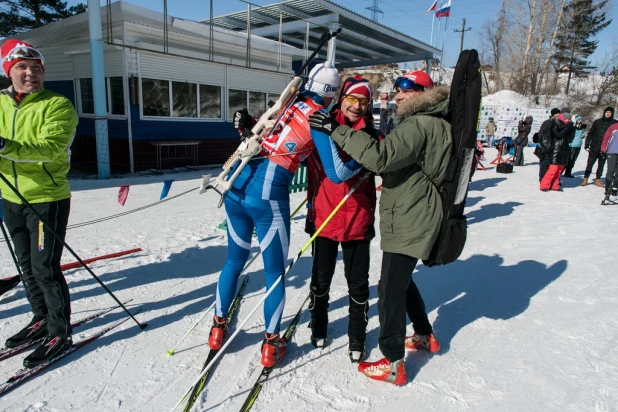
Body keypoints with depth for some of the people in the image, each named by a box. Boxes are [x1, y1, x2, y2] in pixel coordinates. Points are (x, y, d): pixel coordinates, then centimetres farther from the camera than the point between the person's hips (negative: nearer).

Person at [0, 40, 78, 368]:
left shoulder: (58, 105, -10)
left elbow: (51, 147, -24)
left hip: (47, 199, -7)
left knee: (45, 267, -4)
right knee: (26, 265, 17)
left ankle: (60, 332, 11)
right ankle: (41, 319, 35)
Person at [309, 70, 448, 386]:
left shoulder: (418, 125, -18)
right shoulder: (431, 124, 16)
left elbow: (380, 156, -33)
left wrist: (338, 131, -29)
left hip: (408, 222, -11)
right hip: (412, 218, 11)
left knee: (390, 288, -3)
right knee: (402, 280, 24)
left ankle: (393, 363, 9)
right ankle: (425, 336, 40)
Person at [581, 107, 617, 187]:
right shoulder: (597, 122, 6)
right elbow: (590, 133, 9)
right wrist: (587, 143, 3)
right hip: (594, 147, 0)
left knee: (601, 165, 10)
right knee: (589, 164, 0)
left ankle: (598, 180, 20)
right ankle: (585, 179, 7)